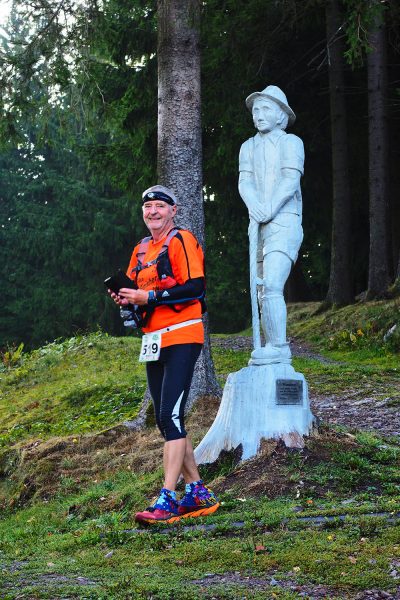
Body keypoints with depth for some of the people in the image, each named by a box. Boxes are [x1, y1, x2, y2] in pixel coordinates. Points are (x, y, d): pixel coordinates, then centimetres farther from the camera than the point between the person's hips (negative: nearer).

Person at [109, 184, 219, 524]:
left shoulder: (182, 241, -6)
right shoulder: (141, 250, 18)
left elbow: (195, 289, -16)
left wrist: (149, 297, -19)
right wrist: (127, 300, 2)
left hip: (181, 338, -9)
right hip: (154, 341, 9)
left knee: (171, 416, -16)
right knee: (166, 421, 9)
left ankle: (168, 500, -17)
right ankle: (198, 493, 16)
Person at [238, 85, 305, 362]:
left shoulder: (291, 142, 1)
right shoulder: (249, 147, 16)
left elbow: (291, 181, -11)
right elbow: (245, 182, 3)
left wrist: (270, 209, -23)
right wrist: (254, 206, -17)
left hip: (284, 224, -6)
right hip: (260, 227, 6)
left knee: (271, 286, -21)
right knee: (264, 291, 7)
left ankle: (278, 346, -22)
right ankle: (274, 347, 13)